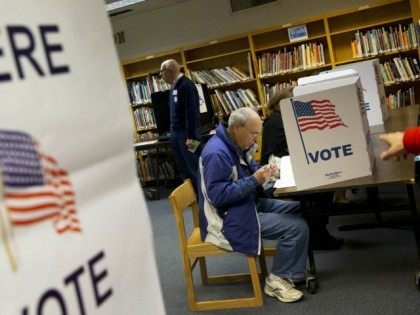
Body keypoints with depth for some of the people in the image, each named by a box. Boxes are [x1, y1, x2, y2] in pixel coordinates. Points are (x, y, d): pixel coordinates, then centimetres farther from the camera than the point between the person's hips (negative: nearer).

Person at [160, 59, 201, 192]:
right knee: (184, 170, 12)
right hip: (175, 133, 9)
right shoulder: (174, 86, 13)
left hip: (186, 133, -9)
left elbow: (192, 112, -20)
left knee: (194, 168, -4)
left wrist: (191, 136, -22)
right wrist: (172, 131, 17)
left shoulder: (186, 85, -14)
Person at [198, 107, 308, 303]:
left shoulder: (236, 144, 6)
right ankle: (277, 281, -2)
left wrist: (263, 171, -2)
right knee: (297, 227, -17)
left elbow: (248, 169, 21)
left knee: (300, 208, 8)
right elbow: (218, 195, -28)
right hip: (229, 219, -10)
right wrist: (254, 181, -26)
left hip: (248, 204, 10)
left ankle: (296, 266, 17)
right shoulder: (217, 153, -25)